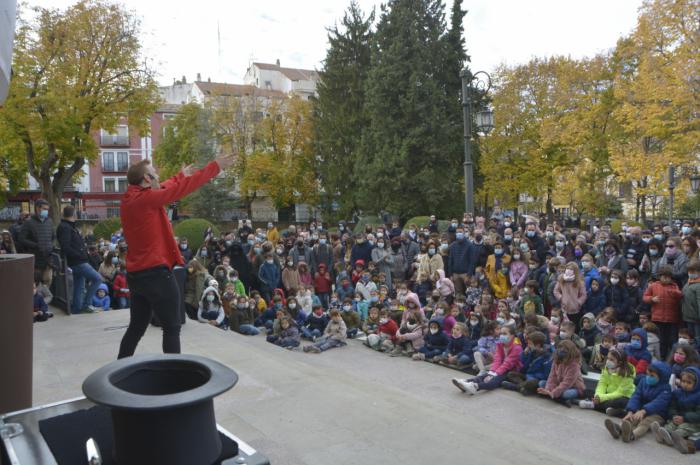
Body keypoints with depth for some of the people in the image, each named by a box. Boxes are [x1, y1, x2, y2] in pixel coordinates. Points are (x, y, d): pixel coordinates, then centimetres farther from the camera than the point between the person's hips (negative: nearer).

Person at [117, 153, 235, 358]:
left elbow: (163, 189, 23)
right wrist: (216, 166, -8)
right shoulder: (146, 199, -16)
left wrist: (180, 175, 38)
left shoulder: (130, 199, 8)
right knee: (172, 328, 0)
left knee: (136, 327, 19)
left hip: (137, 274, 9)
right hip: (156, 273, -9)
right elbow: (181, 188, -15)